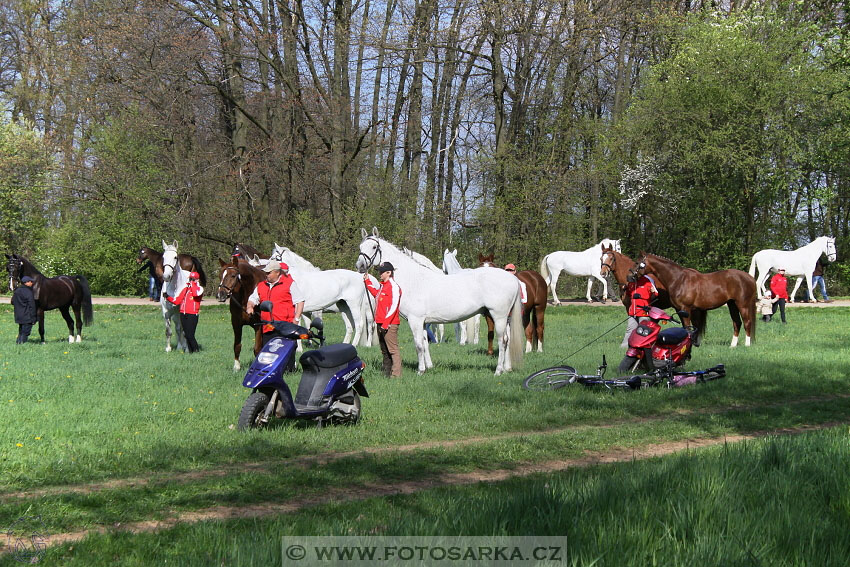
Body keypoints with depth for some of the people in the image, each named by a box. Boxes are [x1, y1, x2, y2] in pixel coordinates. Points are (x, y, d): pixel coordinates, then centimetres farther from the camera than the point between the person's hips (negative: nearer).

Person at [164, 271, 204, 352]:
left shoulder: (199, 288, 2)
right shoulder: (185, 288, 18)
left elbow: (196, 294, -23)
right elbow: (177, 301, 17)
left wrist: (193, 284, -10)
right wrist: (167, 297, 4)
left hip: (192, 315, -6)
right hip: (183, 314, 6)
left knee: (190, 335, -12)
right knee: (186, 335, 6)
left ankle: (196, 350, -1)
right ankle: (191, 351, 13)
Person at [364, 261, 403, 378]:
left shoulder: (394, 287, -13)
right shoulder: (383, 285, 17)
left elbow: (393, 307, -20)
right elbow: (376, 293, 41)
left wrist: (386, 323, -24)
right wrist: (367, 281, 38)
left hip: (389, 324, -10)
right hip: (381, 324, 10)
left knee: (393, 349, -11)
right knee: (384, 350, 15)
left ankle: (396, 375, -13)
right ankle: (386, 373, 23)